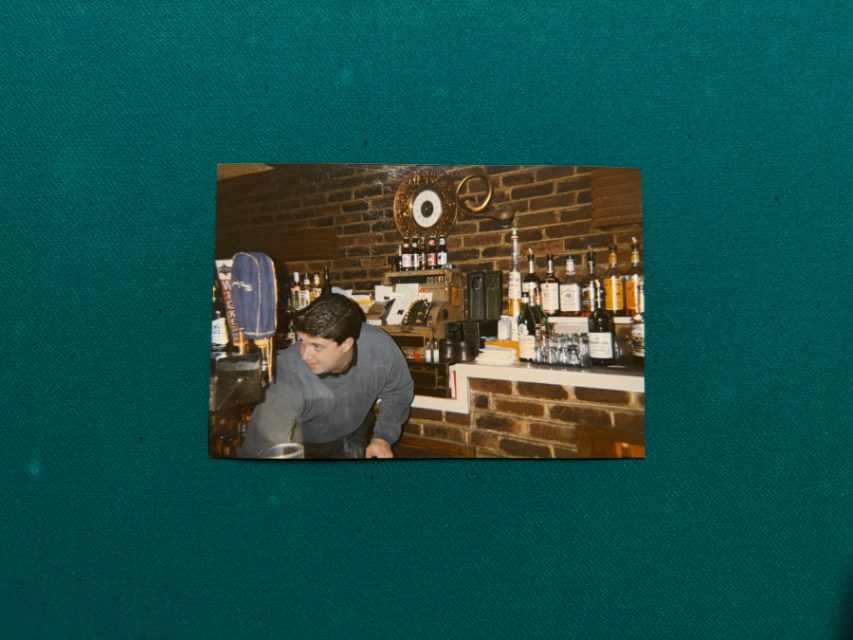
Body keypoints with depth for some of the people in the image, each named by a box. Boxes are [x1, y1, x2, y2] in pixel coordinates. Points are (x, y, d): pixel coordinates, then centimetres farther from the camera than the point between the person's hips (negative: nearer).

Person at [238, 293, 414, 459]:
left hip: (355, 435, 2)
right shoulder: (288, 372, -39)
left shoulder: (381, 346, -29)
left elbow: (398, 391, -9)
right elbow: (262, 447, -38)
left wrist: (384, 436, -15)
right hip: (303, 445, -1)